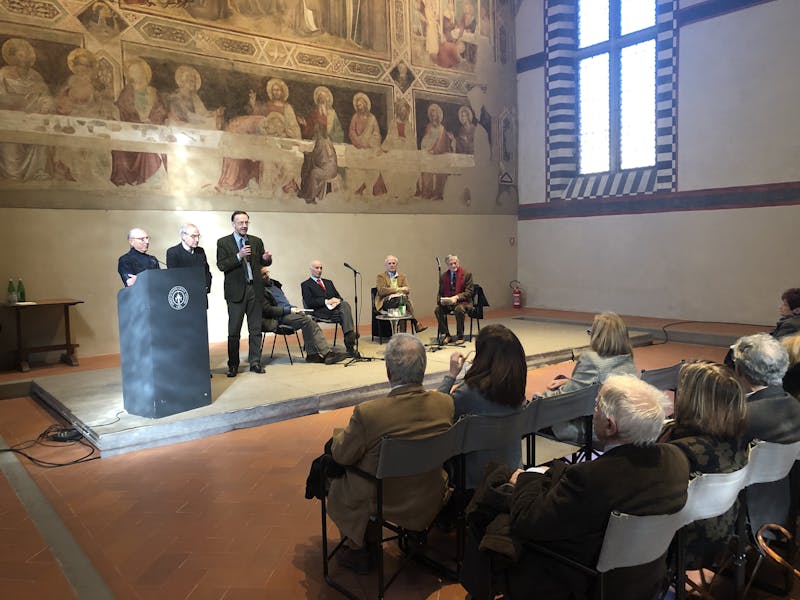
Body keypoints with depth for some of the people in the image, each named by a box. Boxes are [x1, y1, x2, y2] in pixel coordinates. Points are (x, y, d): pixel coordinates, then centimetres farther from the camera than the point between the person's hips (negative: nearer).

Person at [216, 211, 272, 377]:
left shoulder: (257, 241, 11)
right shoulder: (223, 242, 2)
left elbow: (263, 263, 16)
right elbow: (221, 265, -8)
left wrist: (266, 259, -8)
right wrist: (239, 256, -20)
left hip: (255, 289, 3)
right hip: (236, 291, -3)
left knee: (255, 329, 6)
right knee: (234, 331, 2)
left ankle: (255, 362, 14)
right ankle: (233, 365, 11)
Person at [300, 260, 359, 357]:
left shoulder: (328, 282, 30)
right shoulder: (306, 285, 11)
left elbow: (339, 297, 20)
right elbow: (309, 303, -4)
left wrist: (337, 300, -5)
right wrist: (326, 301, -13)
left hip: (335, 307, 5)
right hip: (321, 311, -4)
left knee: (345, 304, -32)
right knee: (344, 313, -31)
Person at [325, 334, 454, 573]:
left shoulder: (368, 413, -31)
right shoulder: (445, 403, -17)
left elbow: (341, 455, -13)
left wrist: (341, 434, 8)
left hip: (383, 507, -5)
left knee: (331, 480, 21)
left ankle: (357, 549, 32)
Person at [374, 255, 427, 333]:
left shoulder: (402, 276, 22)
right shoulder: (381, 276, 12)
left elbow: (407, 290, 8)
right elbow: (381, 291, -5)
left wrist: (395, 294, -12)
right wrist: (398, 289, -9)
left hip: (401, 299, 3)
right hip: (386, 301, -3)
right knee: (401, 300, -36)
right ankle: (415, 323, -35)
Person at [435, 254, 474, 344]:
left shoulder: (467, 274, -2)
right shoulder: (444, 276, 8)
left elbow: (469, 292, -8)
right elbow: (440, 292, 11)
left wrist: (457, 297, -23)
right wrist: (441, 300, -14)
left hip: (462, 302, -4)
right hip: (447, 303, 4)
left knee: (459, 309, -36)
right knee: (437, 309, -24)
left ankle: (460, 337, -19)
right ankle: (447, 335, -9)